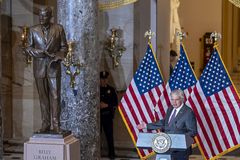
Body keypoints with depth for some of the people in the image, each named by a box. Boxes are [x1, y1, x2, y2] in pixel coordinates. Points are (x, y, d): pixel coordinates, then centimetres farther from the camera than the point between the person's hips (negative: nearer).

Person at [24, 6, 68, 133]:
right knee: (43, 97, 4)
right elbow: (28, 48, 8)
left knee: (55, 96, -4)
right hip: (39, 67, 1)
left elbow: (64, 47, 5)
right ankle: (45, 124, 9)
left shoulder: (59, 29, 2)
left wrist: (59, 56, -14)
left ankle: (55, 125, 0)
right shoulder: (33, 30, 6)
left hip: (54, 67, -1)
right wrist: (38, 52, -13)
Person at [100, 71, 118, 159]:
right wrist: (98, 105, -14)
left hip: (108, 115, 1)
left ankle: (111, 153, 13)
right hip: (97, 115, -1)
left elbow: (115, 103, 4)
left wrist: (107, 105, -11)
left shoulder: (111, 90, 6)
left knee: (109, 134, 4)